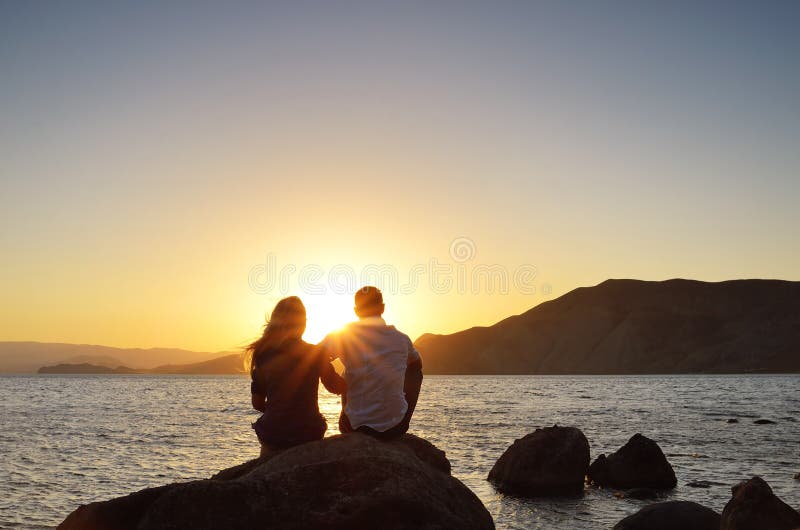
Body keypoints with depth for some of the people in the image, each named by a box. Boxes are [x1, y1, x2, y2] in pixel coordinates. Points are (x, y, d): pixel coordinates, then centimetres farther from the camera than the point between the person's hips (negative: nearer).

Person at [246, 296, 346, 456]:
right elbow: (337, 387, 6)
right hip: (309, 435, 0)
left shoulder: (263, 355, -2)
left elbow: (257, 403, 4)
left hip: (273, 438, 1)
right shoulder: (314, 353, -6)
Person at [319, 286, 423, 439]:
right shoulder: (401, 338, 1)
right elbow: (417, 363, 22)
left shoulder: (345, 335, -8)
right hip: (396, 427, 0)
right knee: (414, 370, 25)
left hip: (356, 427, 0)